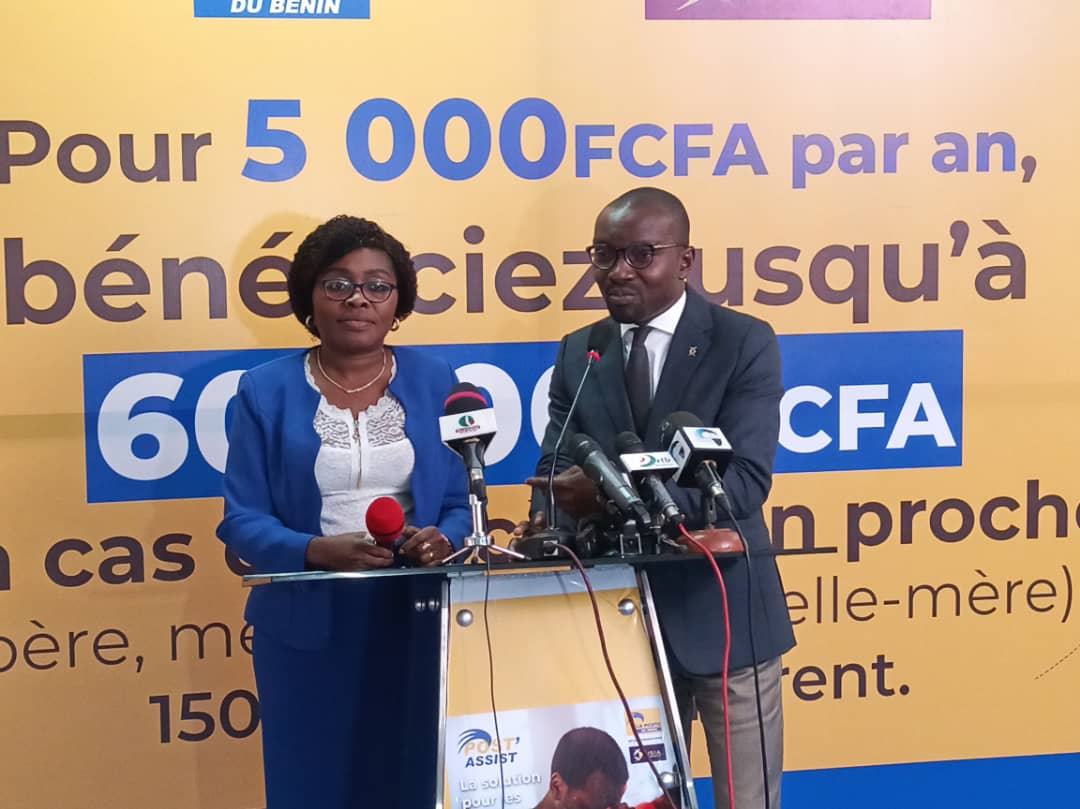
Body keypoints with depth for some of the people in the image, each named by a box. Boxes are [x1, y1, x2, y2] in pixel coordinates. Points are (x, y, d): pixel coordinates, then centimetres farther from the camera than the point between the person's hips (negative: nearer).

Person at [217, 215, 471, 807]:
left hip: (415, 620, 1)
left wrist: (440, 542, -16)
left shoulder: (434, 381, 5)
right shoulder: (266, 391, 0)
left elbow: (462, 502, 6)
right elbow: (243, 521, -4)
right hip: (308, 626, -1)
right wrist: (318, 551, -21)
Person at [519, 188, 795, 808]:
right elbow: (555, 465, 2)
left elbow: (745, 481, -19)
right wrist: (547, 519, -23)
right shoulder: (578, 352, 6)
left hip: (720, 609, -4)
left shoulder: (745, 342, -8)